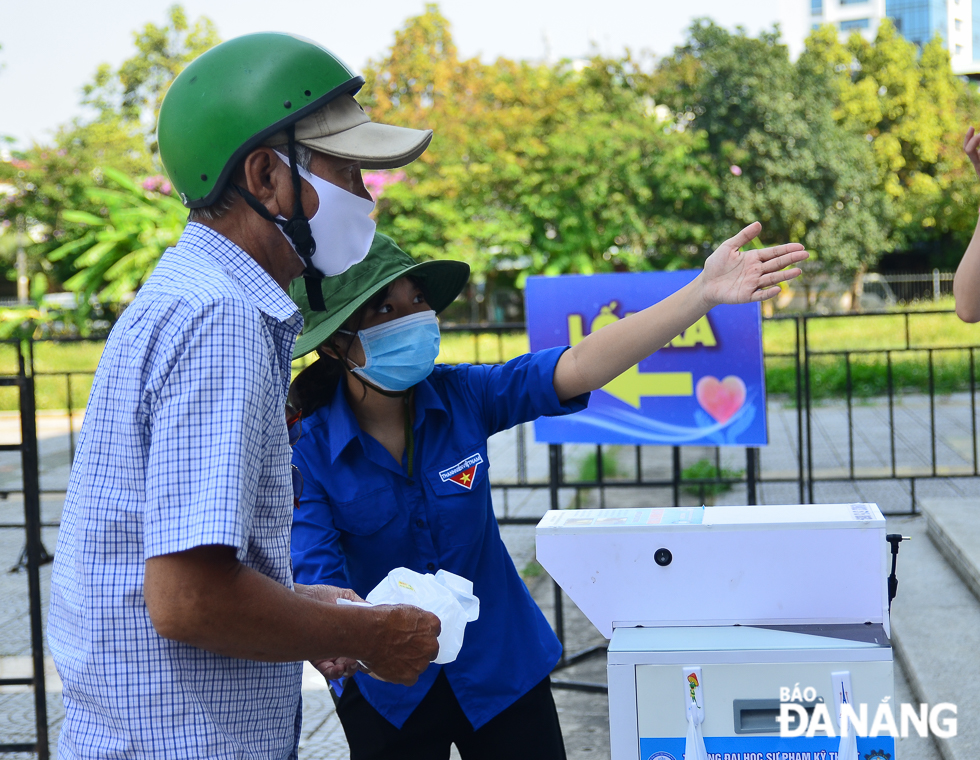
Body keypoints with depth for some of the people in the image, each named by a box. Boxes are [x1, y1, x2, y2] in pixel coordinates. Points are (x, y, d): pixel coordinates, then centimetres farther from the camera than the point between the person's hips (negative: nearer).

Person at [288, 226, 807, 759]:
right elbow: (314, 578, -24)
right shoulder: (306, 451, -17)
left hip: (503, 668, 3)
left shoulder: (461, 396, -12)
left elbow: (579, 368, -22)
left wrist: (702, 293, -32)